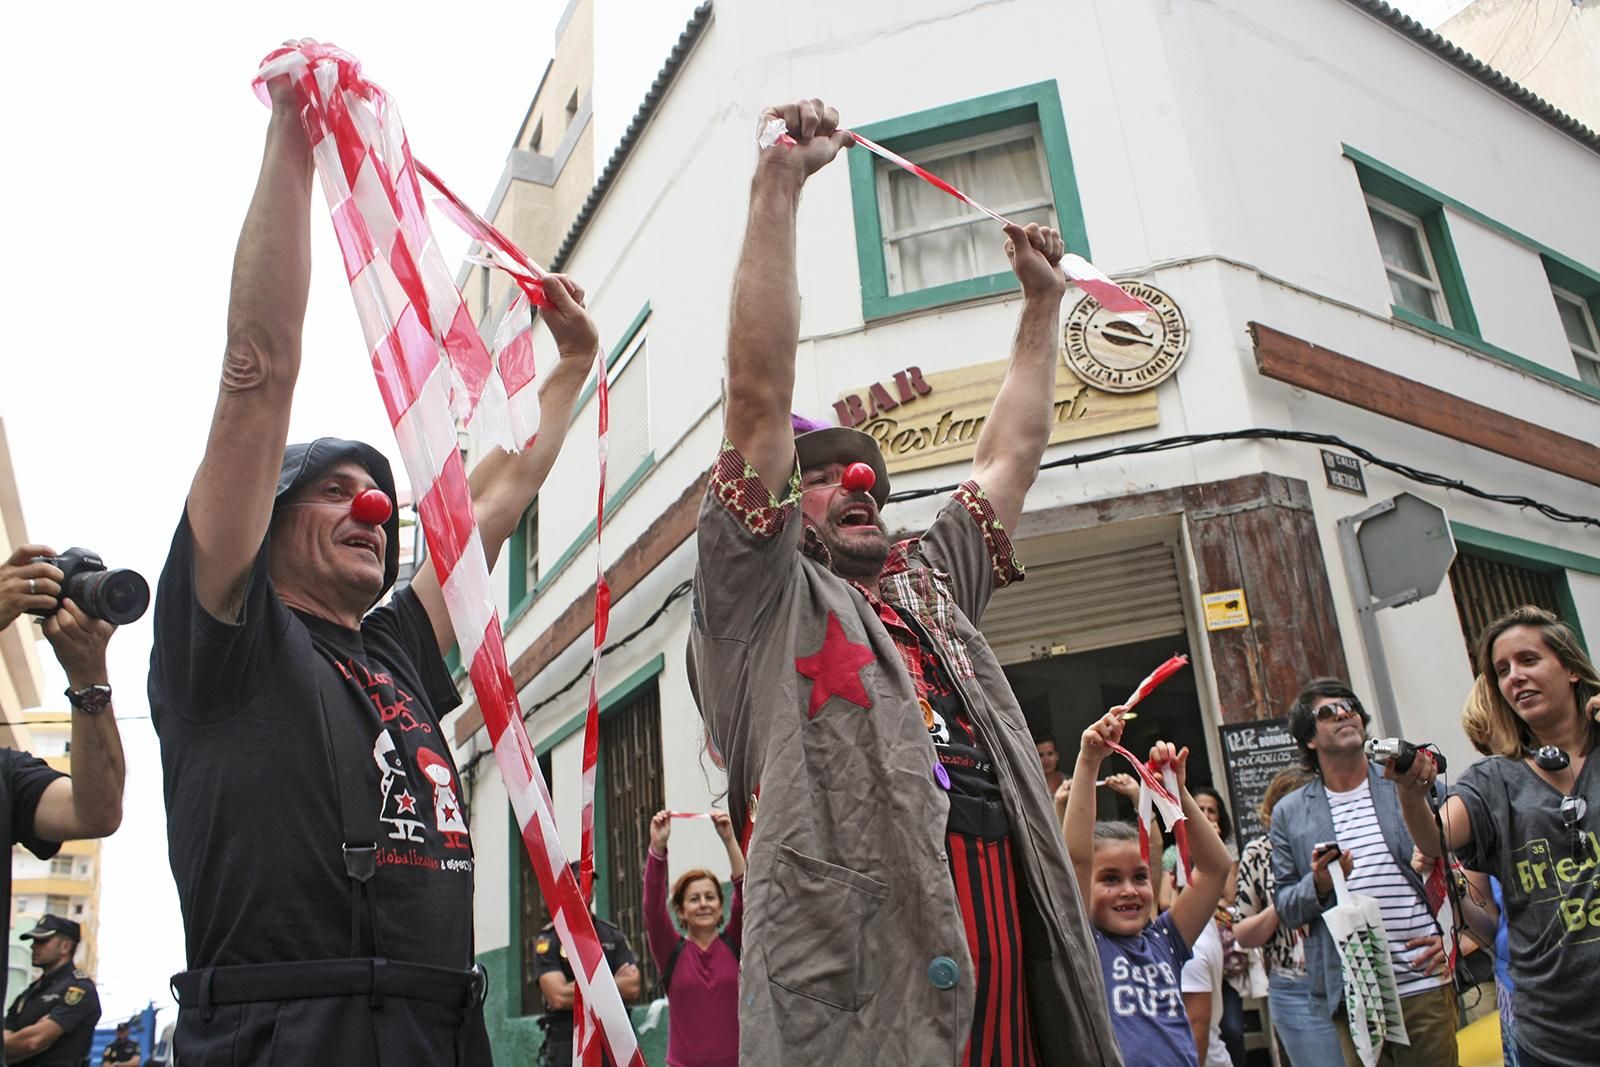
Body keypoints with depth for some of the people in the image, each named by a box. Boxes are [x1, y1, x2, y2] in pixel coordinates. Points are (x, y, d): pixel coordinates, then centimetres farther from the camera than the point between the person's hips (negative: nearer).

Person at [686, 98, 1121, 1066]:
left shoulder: (934, 583, 26)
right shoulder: (766, 592, 9)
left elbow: (1011, 457, 33)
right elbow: (759, 395, 0)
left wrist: (1042, 303, 39)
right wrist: (780, 184, 0)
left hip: (1007, 919, 7)